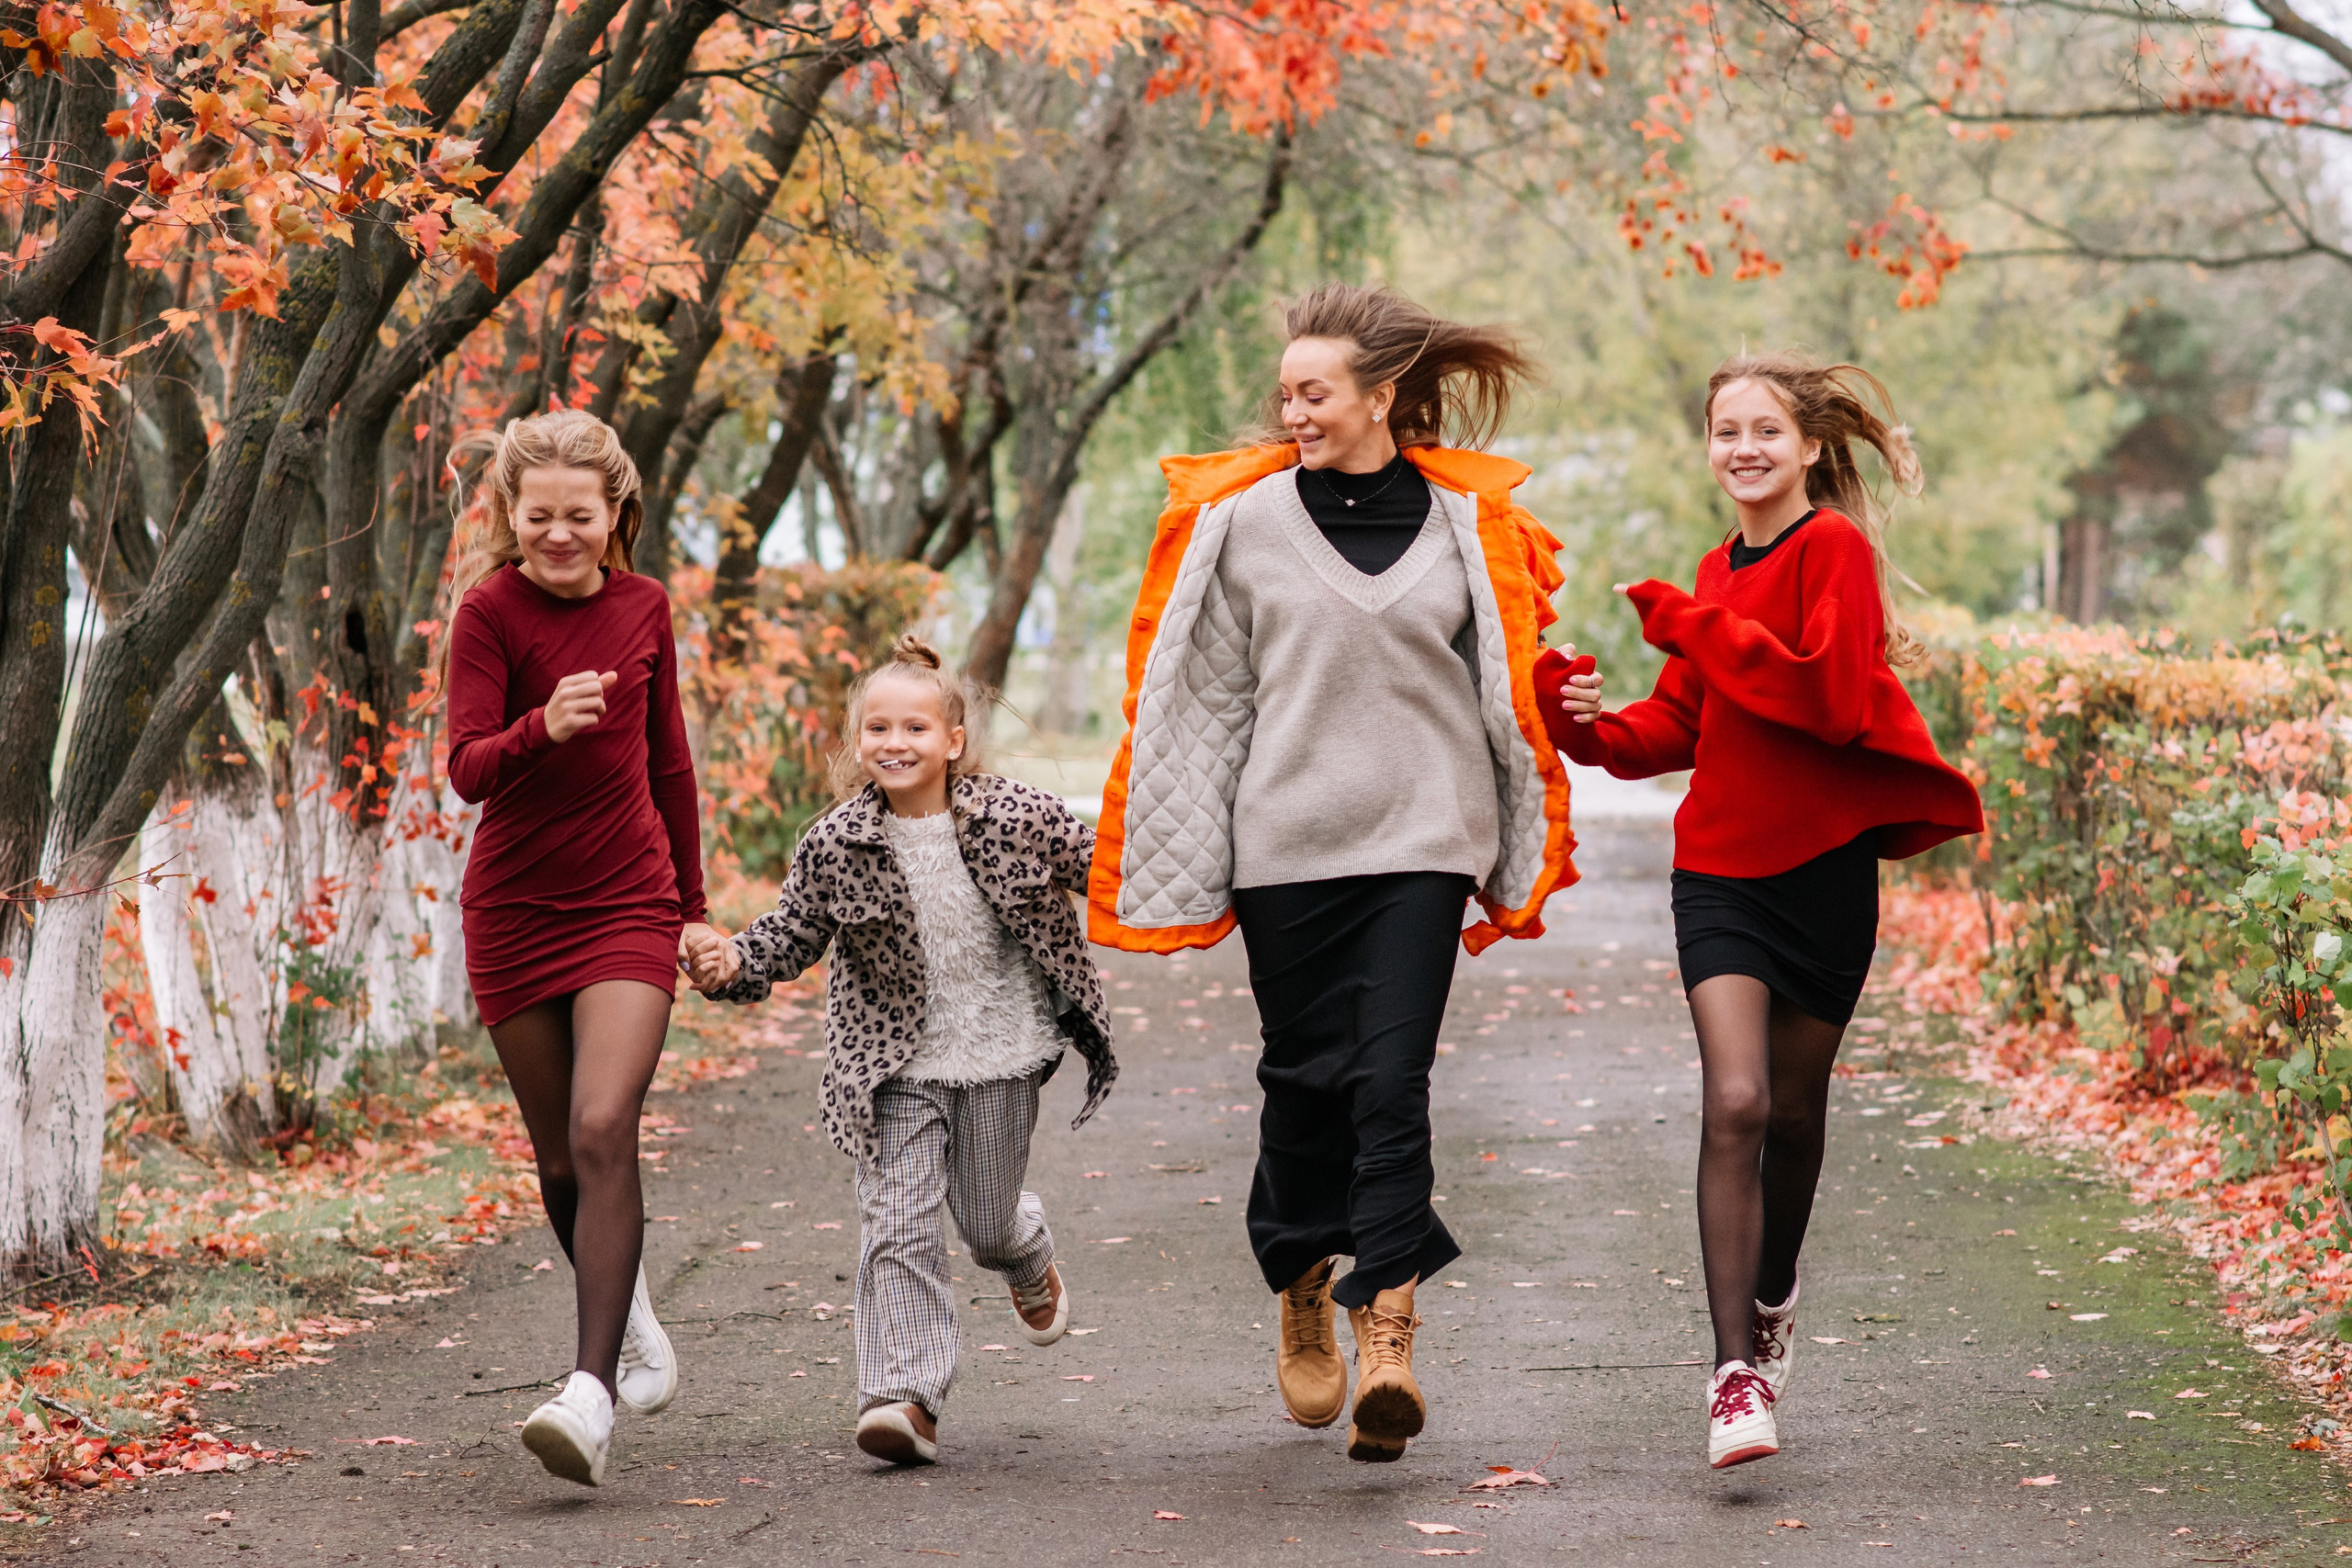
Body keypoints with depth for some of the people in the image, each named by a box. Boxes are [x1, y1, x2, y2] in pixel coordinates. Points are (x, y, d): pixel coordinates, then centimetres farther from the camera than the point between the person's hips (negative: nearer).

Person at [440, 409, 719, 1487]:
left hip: (628, 909, 0)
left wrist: (691, 903, 19)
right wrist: (543, 728, -38)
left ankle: (590, 1395, -25)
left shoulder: (643, 608, 4)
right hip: (514, 913, 0)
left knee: (603, 1132, -18)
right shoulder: (490, 610, -7)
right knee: (560, 1163, 9)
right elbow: (467, 769, -18)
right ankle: (636, 1333, 35)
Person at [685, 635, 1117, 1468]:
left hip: (998, 1055, 0)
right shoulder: (834, 846, -8)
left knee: (988, 1219, 12)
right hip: (896, 1065, 0)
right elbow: (788, 936, -2)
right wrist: (733, 963, -21)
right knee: (896, 1223, -10)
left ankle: (1031, 1266, 50)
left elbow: (1101, 864, 3)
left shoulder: (1017, 819, -10)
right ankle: (903, 1397, -10)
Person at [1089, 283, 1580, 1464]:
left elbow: (1505, 693, 12)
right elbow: (1212, 698, 6)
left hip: (1421, 841, -1)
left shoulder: (1465, 525, 5)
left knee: (1393, 1078, -10)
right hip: (1285, 840, 1)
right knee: (1307, 1076, 4)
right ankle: (1302, 1296, 26)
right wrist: (1196, 863, 2)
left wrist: (1517, 856, 11)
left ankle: (1386, 1338, -14)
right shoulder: (1243, 520, 4)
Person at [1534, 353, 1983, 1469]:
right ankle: (1737, 1373, -17)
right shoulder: (1720, 571, 12)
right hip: (1723, 866, 3)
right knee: (1734, 1103, -13)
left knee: (1795, 1107, 11)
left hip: (1826, 863, -3)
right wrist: (1595, 727, -4)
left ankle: (1773, 1293, 39)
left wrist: (1698, 628, -18)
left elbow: (1832, 695, -20)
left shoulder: (1836, 548, -7)